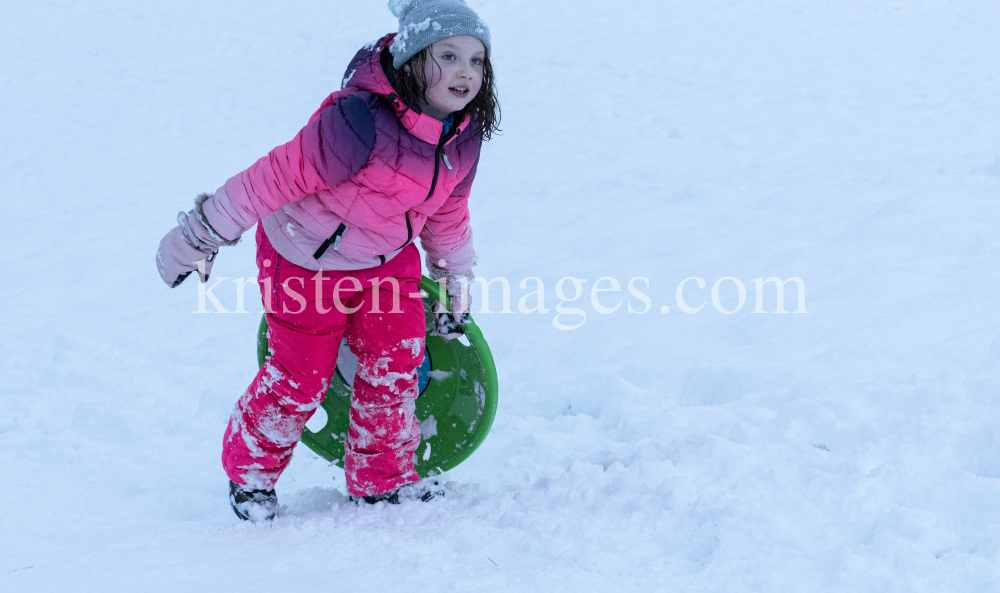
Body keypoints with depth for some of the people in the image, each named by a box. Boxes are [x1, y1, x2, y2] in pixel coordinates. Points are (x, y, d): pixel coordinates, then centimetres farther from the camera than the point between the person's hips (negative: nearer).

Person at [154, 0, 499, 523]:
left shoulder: (463, 140, -12)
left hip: (387, 257, 6)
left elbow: (448, 212, 7)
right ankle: (250, 468, 30)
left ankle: (381, 478, 21)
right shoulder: (358, 125, -37)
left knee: (397, 361, 1)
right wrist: (202, 234, -24)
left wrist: (457, 283, 17)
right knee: (302, 376, 3)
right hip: (306, 260, -6)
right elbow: (279, 176, -31)